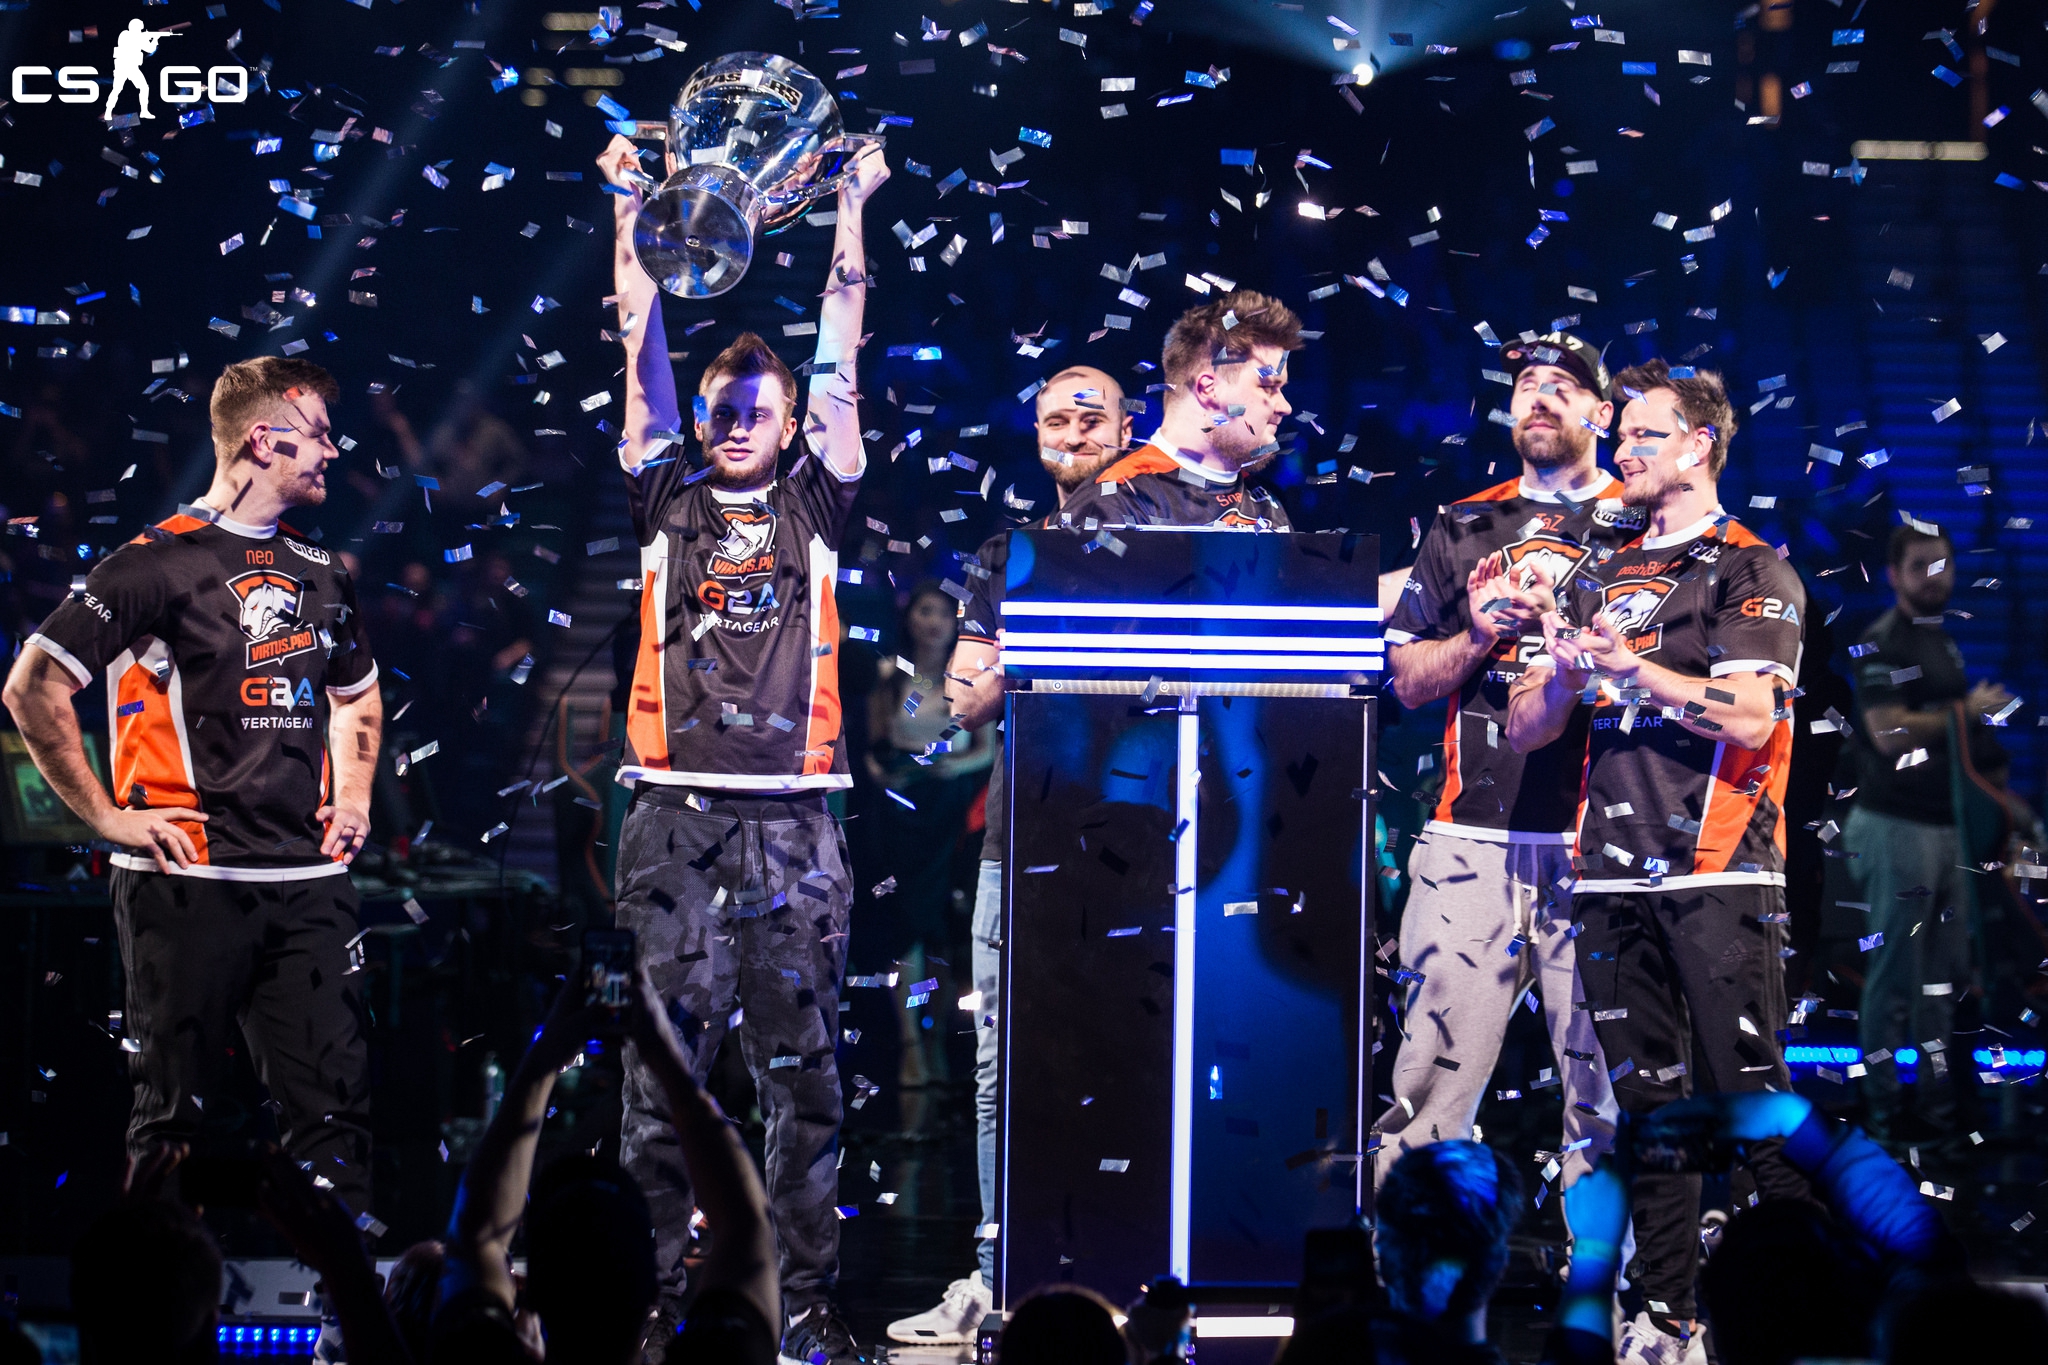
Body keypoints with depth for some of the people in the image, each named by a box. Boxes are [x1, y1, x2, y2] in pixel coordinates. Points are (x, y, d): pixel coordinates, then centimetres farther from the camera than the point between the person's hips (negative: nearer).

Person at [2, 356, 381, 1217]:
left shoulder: (319, 575, 16)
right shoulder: (163, 562, -6)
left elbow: (357, 696, 35)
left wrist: (355, 796, 18)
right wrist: (109, 818, -11)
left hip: (309, 885, 6)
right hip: (189, 883, -6)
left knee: (335, 1104, 2)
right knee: (175, 1111, 1)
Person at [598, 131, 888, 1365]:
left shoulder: (813, 510, 11)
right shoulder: (668, 502, 11)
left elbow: (840, 365, 9)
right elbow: (644, 359, 9)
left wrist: (853, 210, 8)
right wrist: (630, 213, 8)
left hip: (793, 822, 0)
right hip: (677, 815, 0)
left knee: (802, 1065, 1)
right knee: (664, 1063, 0)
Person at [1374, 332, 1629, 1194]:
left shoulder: (1645, 529, 10)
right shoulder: (1462, 530, 18)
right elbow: (1408, 681, 17)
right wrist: (1479, 635, -2)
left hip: (1596, 838, -2)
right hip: (1473, 837, 2)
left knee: (1607, 1079, -4)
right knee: (1434, 1065, -3)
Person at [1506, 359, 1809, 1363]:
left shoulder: (1753, 571, 2)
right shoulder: (1601, 580, 20)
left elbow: (1748, 715, -13)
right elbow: (1524, 731, 17)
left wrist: (1624, 666, -13)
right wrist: (1565, 672, -4)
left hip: (1717, 875, -6)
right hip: (1613, 880, 6)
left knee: (1751, 1104, -10)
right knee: (1645, 1103, 6)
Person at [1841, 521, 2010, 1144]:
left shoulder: (1945, 643, 17)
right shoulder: (1882, 642, -11)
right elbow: (1892, 731, -23)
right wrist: (1970, 711, -13)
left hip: (1948, 826, 9)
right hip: (1897, 828, -9)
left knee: (1944, 975, 11)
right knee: (1894, 975, -5)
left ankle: (1937, 1099, 17)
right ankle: (1881, 1104, 0)